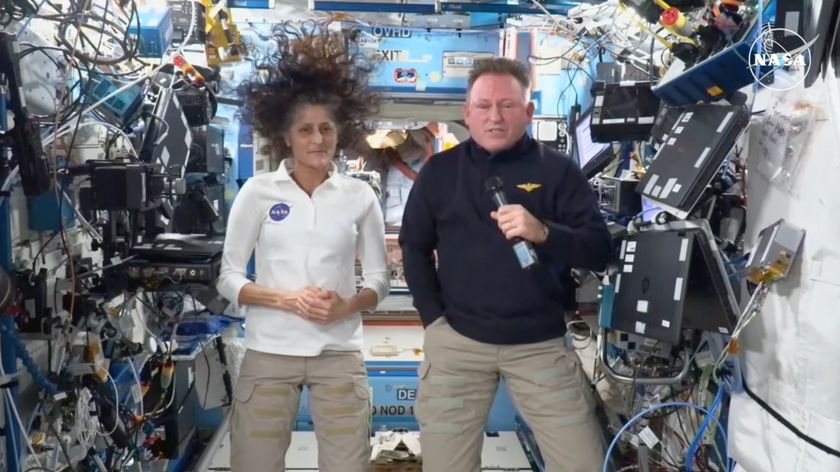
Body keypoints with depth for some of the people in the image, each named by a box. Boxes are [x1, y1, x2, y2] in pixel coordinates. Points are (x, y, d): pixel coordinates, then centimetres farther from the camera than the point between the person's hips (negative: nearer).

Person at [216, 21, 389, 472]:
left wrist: (347, 307, -13)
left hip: (340, 355, 1)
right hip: (269, 354, -1)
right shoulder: (258, 191, 0)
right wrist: (287, 299, -15)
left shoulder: (360, 195, 4)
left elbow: (378, 278, 7)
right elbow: (227, 276, 0)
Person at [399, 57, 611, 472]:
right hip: (456, 340, 1)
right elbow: (414, 247, 13)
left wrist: (543, 233, -24)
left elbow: (599, 251, -5)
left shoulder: (558, 170, 1)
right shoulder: (439, 171, 6)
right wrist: (433, 318, 2)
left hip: (540, 343, -1)